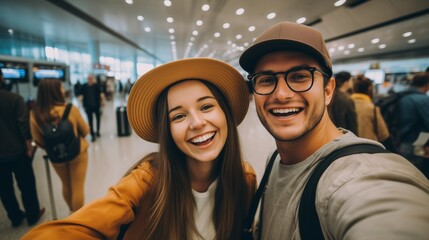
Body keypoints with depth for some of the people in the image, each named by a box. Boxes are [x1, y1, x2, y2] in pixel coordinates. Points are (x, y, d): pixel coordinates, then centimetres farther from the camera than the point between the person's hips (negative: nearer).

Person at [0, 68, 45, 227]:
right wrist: (29, 146, -5)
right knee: (27, 185, 11)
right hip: (17, 151, -3)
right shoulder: (14, 98, -13)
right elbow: (24, 126, -16)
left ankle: (15, 217, 31)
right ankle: (33, 216, 24)